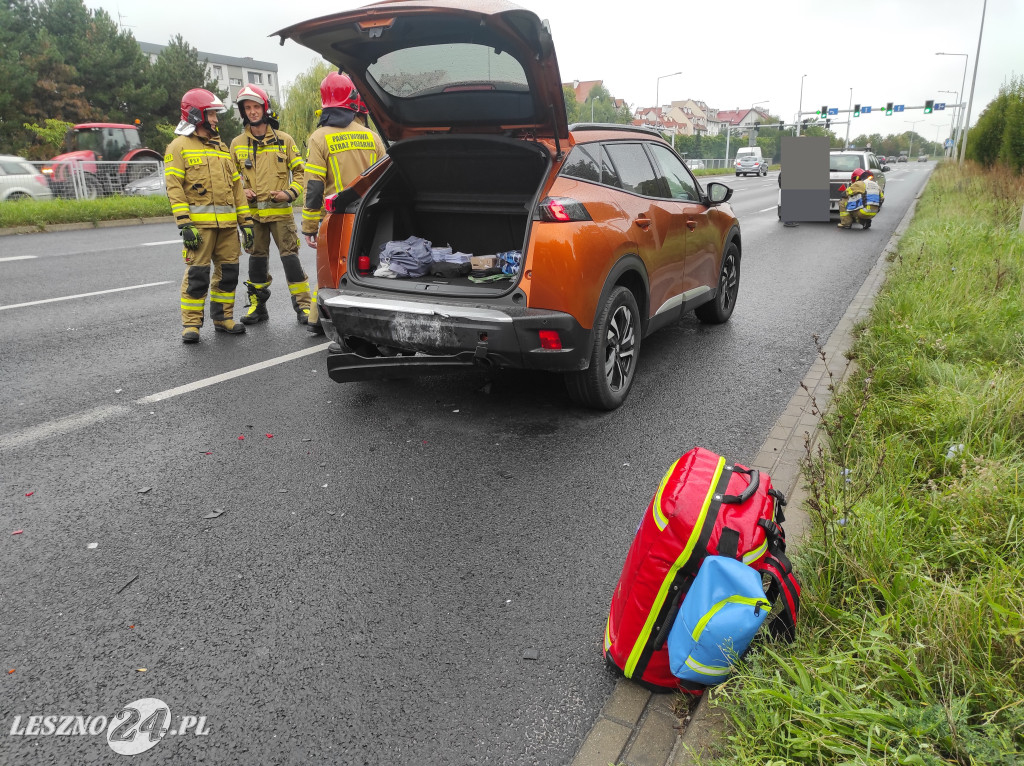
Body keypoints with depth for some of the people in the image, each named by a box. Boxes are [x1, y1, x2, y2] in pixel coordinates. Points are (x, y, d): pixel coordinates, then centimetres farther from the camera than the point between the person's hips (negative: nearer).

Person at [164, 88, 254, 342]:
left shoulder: (221, 147, 21)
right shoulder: (179, 146, 1)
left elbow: (236, 185, 19)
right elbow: (174, 188, -7)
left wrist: (246, 221, 13)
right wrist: (184, 224, -16)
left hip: (227, 223, 6)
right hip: (199, 223, -6)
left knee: (228, 271, 8)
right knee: (197, 273, -7)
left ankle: (223, 317, 20)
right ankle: (191, 324, 1)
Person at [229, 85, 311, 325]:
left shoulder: (284, 140, 4)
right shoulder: (237, 144, 9)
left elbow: (299, 171, 8)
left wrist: (290, 193, -8)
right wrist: (241, 192, -2)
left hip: (280, 210, -2)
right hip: (253, 212, 2)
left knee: (290, 257, -7)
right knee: (257, 259, 7)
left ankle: (303, 305, 0)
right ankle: (257, 306, 17)